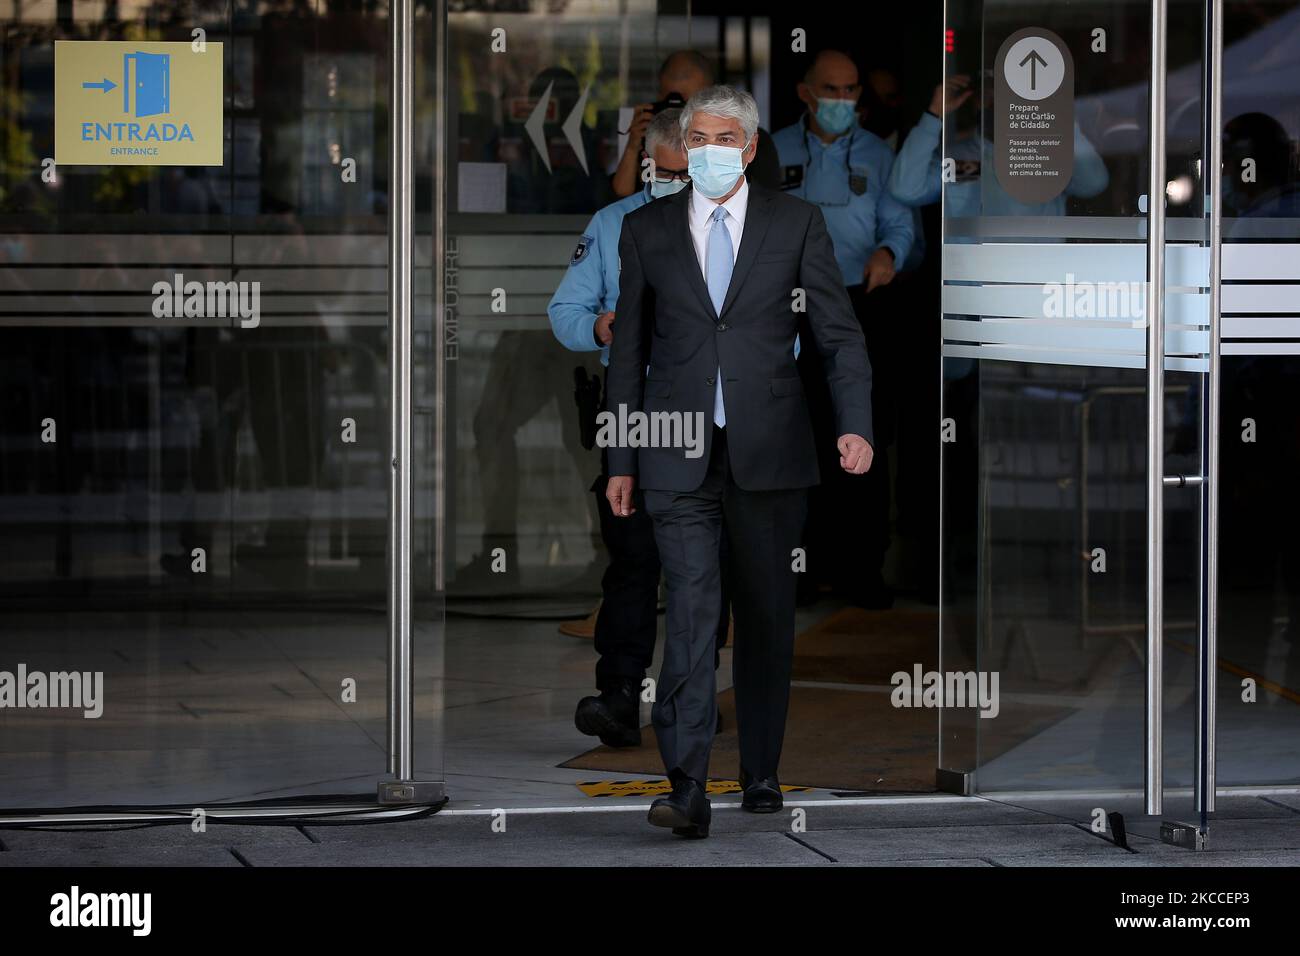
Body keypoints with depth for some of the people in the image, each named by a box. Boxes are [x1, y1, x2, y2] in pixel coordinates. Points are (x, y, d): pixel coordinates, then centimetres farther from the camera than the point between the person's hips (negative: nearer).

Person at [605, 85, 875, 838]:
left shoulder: (796, 223, 4)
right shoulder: (647, 230, 8)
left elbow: (840, 332, 2)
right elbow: (629, 350, 11)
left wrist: (856, 425, -12)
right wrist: (623, 461, 8)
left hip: (770, 453, 1)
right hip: (680, 460, -1)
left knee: (768, 615, 8)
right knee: (693, 608, -13)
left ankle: (762, 774, 21)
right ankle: (688, 789, -19)